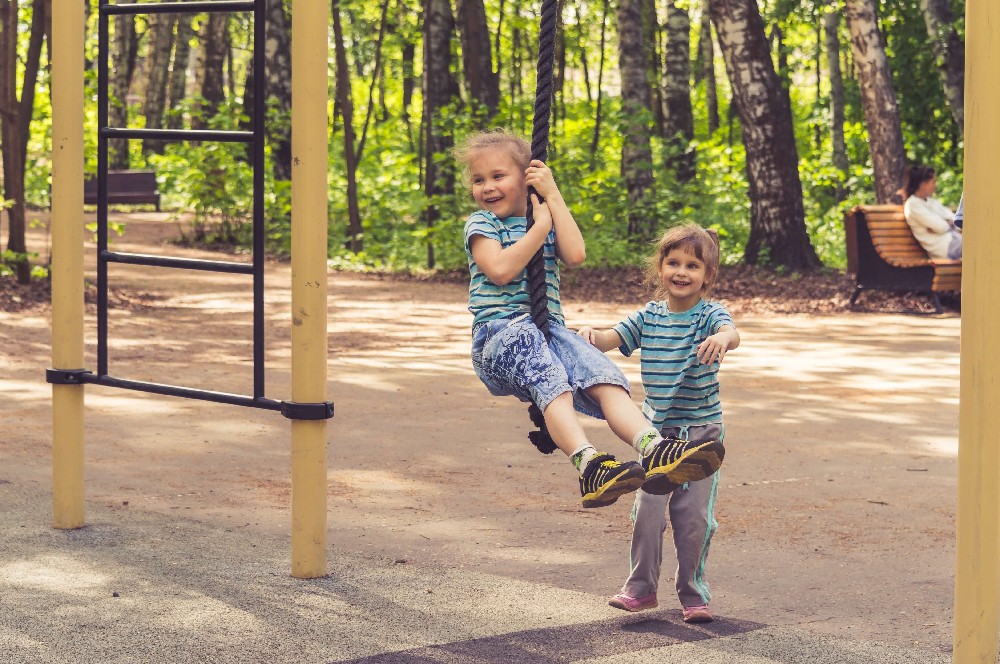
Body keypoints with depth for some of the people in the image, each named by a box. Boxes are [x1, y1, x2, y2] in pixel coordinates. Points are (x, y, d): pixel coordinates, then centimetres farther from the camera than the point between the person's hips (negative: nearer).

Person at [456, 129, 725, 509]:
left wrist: (553, 197, 2)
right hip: (499, 332, -5)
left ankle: (653, 448, -46)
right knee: (550, 378, -37)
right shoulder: (481, 224, 7)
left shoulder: (545, 217, 22)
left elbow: (575, 254, 0)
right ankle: (589, 464, -57)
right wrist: (540, 226, -4)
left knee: (605, 377, -24)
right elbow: (500, 270, -13)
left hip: (549, 330, 5)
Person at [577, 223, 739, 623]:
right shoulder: (648, 317, 3)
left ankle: (693, 594, 14)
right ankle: (641, 588, 11)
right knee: (648, 508, -3)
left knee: (695, 516, 0)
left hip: (701, 431, -3)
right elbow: (613, 338, -6)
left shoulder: (709, 315, -9)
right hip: (656, 430, 3)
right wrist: (591, 336, -29)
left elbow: (731, 334, -31)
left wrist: (722, 338, -55)